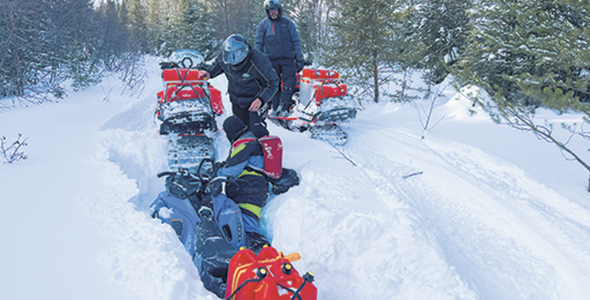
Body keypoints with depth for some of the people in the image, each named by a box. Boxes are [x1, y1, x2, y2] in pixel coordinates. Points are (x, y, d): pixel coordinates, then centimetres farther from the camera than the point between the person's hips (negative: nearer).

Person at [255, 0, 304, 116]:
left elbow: (296, 41, 10)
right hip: (271, 60, 0)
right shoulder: (263, 25, 10)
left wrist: (299, 59, 4)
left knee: (290, 79, -20)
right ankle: (276, 109, 5)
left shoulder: (287, 23, 10)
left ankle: (283, 105, -24)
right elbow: (259, 44, 12)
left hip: (287, 59, 0)